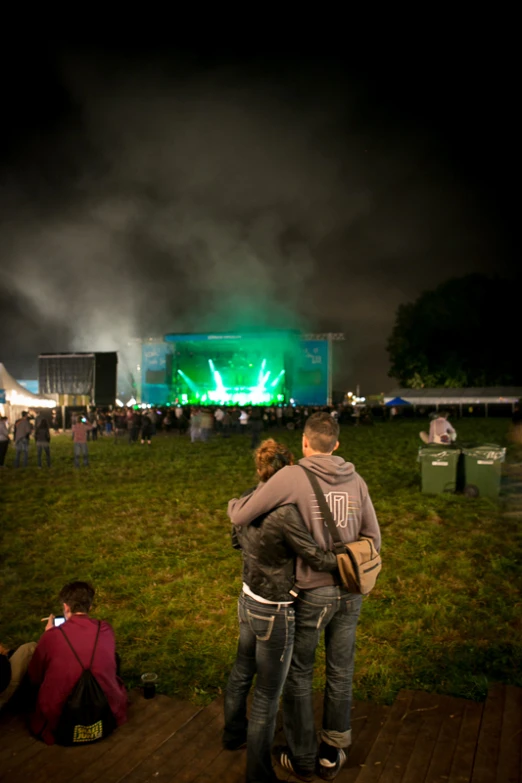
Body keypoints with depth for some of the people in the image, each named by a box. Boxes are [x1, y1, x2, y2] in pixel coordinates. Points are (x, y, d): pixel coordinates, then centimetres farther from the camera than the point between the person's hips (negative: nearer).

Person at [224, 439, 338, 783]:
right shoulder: (285, 512, -28)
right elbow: (316, 557, -20)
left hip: (248, 601, 8)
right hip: (274, 613, -8)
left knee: (241, 673, 29)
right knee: (268, 696, 10)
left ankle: (234, 733, 54)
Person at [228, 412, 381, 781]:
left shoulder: (292, 477, -17)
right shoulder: (356, 481, -2)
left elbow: (240, 516, -17)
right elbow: (373, 539, 5)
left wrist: (235, 502, 5)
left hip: (312, 593, -4)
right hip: (351, 592, 5)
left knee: (299, 674, 16)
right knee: (341, 672, 19)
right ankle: (333, 753, 35)